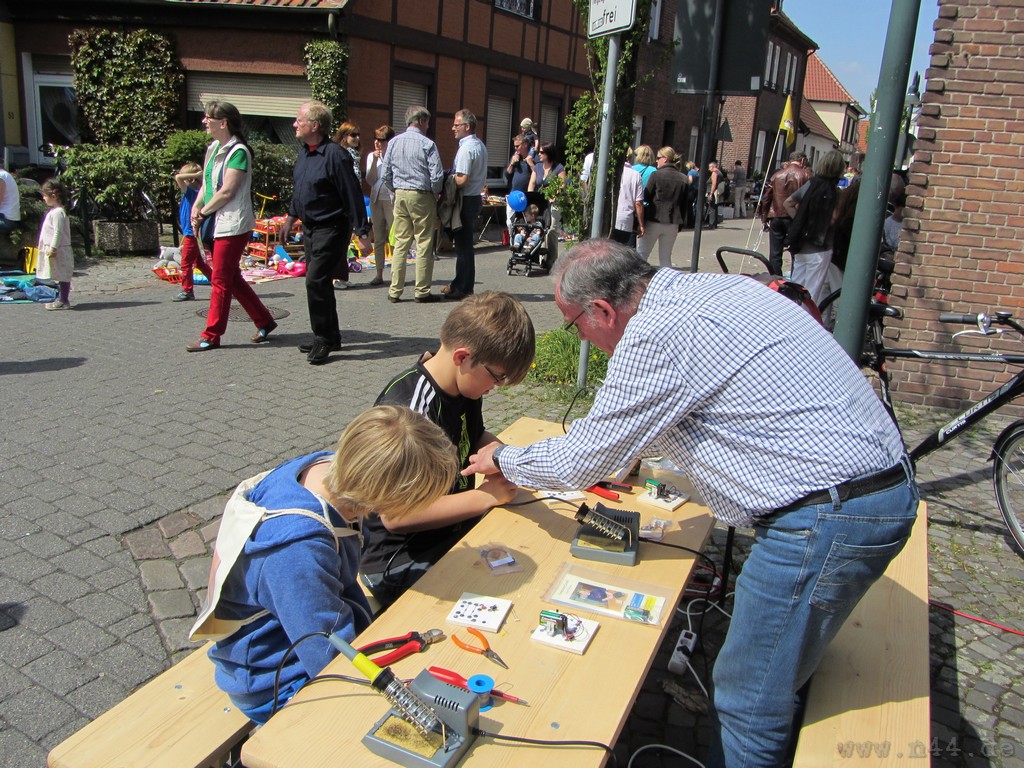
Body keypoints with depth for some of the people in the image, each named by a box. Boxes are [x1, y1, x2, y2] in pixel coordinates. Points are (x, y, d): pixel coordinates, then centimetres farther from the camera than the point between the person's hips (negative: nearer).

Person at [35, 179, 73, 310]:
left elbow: (58, 232, -21)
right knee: (61, 276, 14)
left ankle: (63, 301, -2)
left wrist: (53, 248, -22)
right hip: (56, 250, 10)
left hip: (58, 250, -10)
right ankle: (61, 299, 21)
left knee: (62, 275, -5)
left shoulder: (57, 212, -16)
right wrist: (51, 248, 22)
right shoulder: (54, 211, 17)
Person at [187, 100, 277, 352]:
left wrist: (203, 212, -8)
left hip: (233, 225, -9)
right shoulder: (213, 148, 14)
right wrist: (196, 208, 1)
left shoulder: (238, 152, -12)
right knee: (232, 278, 13)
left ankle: (211, 336, 4)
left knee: (221, 281, -3)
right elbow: (206, 184, 17)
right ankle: (264, 321, 23)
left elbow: (226, 192, -17)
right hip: (216, 224, 9)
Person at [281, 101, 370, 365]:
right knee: (319, 282, 13)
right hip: (309, 227, 9)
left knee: (316, 282, -12)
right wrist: (291, 218, 27)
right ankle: (330, 337, 25)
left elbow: (352, 195, -18)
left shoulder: (335, 154, -18)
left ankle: (323, 338, 1)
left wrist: (362, 233, -19)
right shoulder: (304, 151, 9)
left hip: (331, 229, -9)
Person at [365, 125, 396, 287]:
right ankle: (379, 274, 13)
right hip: (376, 199, 5)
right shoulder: (371, 156, 10)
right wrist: (375, 161, -7)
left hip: (392, 199, -5)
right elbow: (370, 181, 1)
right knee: (378, 239, 8)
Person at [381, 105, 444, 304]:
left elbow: (385, 175, 6)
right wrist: (435, 194, 3)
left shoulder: (394, 142, 5)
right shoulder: (427, 144, -10)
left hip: (400, 196, 5)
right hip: (422, 197, -5)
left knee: (400, 243, 10)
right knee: (424, 245, 2)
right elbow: (437, 176, -14)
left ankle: (395, 291, 11)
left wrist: (397, 191, 17)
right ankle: (422, 292, 6)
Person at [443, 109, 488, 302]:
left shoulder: (466, 148, -16)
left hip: (466, 200, -10)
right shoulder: (480, 146, 15)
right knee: (465, 243, 15)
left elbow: (462, 180, -22)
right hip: (476, 197, 10)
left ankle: (463, 288, 3)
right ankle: (460, 283, 23)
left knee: (463, 244, -3)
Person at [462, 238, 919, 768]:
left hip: (829, 515, -10)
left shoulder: (655, 335, -17)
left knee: (747, 705, 4)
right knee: (771, 678, 22)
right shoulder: (713, 287, 11)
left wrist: (502, 460, 10)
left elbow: (581, 460, -7)